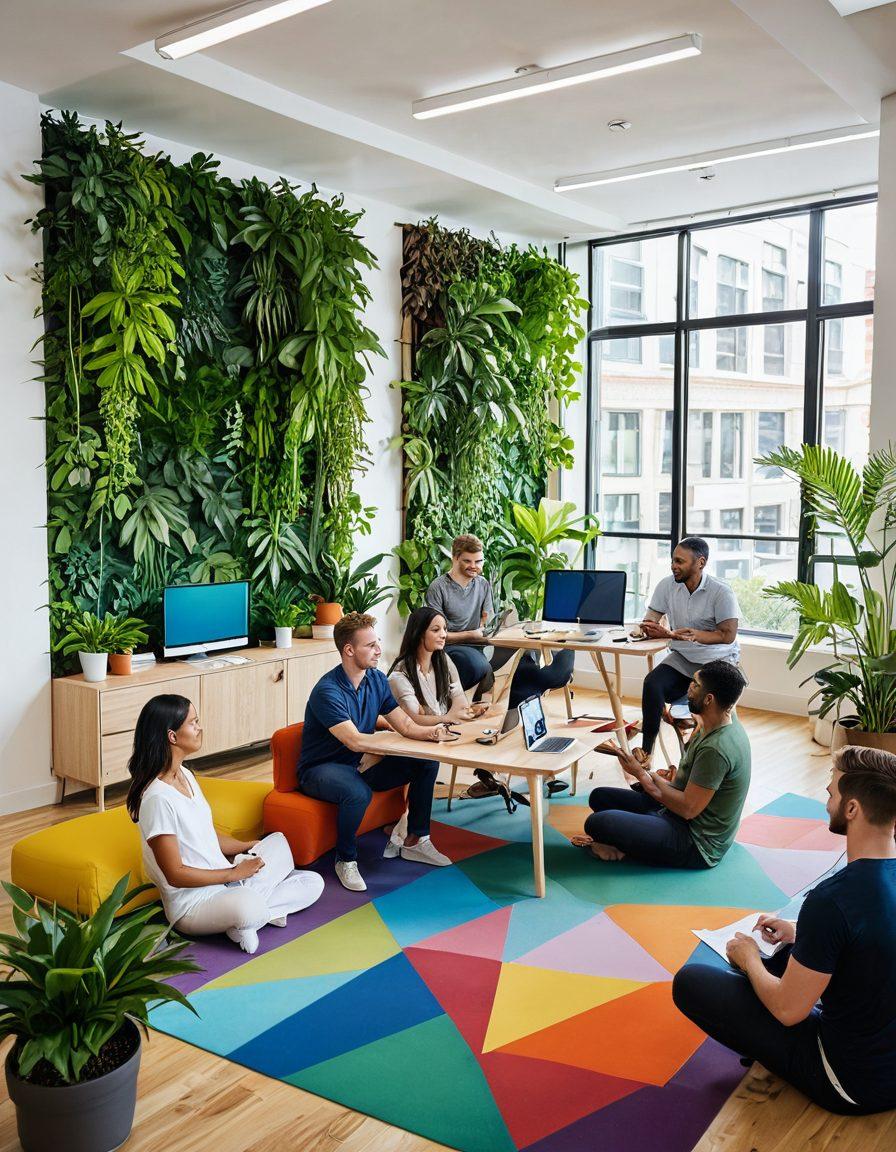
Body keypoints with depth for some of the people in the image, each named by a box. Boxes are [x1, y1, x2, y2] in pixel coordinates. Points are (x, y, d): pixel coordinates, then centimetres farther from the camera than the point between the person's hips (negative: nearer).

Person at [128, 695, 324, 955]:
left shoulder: (186, 775, 8)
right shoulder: (157, 798, -21)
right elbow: (175, 874, -20)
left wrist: (250, 847, 9)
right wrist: (234, 873, -15)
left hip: (222, 882, 10)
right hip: (192, 905, -10)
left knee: (312, 882, 1)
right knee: (248, 906, -41)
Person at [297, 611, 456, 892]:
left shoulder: (377, 680, -1)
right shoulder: (327, 691, -25)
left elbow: (405, 725, -3)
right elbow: (355, 741, -32)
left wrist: (433, 731, -24)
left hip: (362, 764, 8)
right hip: (320, 770, -7)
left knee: (427, 764, -6)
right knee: (358, 793, -39)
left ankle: (415, 841, 8)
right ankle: (346, 860, -12)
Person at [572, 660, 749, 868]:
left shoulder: (716, 749, -29)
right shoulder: (724, 719, 2)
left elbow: (688, 808, -24)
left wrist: (642, 774, -13)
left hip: (697, 845, -11)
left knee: (597, 823, -26)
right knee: (599, 797, 14)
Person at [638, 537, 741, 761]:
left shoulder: (721, 592, -12)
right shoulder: (667, 585, -1)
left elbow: (728, 635, -16)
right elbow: (648, 625, 0)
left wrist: (695, 635, -33)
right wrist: (670, 634, -23)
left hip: (719, 660, -3)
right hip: (682, 658, 3)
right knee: (652, 683, -24)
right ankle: (646, 751, -16)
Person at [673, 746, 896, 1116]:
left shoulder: (831, 899, -31)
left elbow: (788, 1010, -21)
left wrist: (748, 958, -2)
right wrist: (800, 933, 10)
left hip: (853, 1086, -8)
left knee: (689, 981, -4)